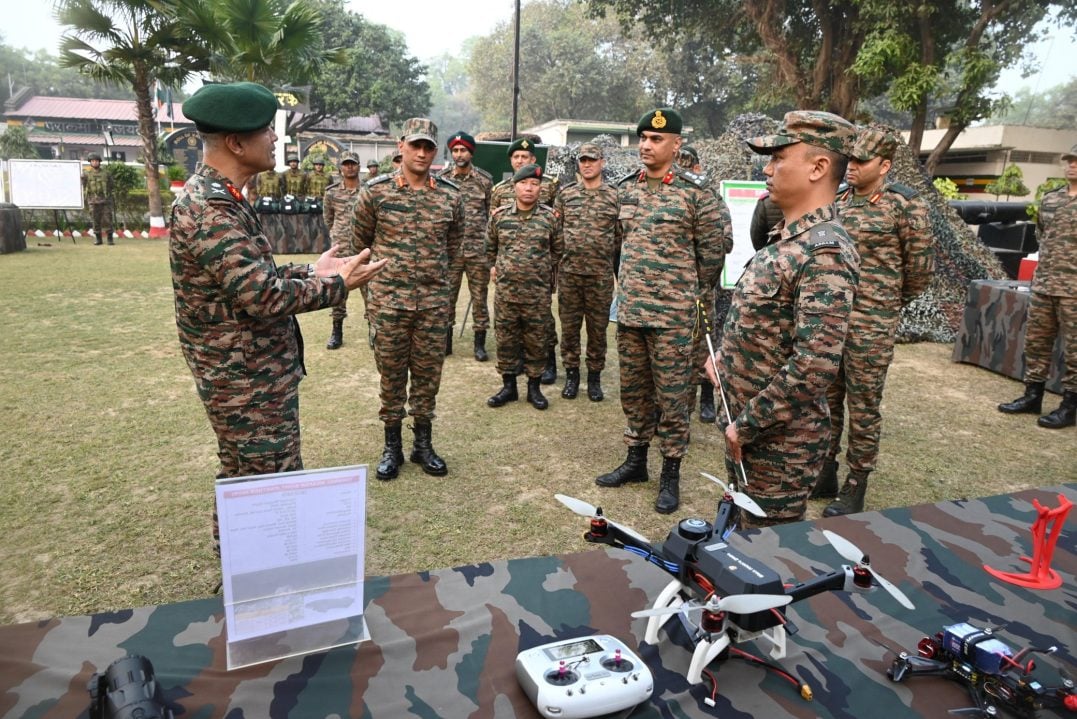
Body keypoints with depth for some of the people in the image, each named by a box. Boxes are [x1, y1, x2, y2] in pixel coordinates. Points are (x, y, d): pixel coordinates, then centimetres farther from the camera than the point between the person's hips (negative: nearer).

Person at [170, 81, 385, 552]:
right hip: (248, 381, -11)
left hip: (249, 372, 11)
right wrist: (336, 285, -17)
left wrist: (311, 272, 9)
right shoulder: (209, 210, -24)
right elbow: (261, 296, -29)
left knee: (243, 477, 23)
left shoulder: (216, 196, 11)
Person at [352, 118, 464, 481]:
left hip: (434, 301, 2)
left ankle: (423, 444, 24)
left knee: (428, 375, 9)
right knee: (391, 374, 8)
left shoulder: (451, 195, 1)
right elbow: (360, 240, 9)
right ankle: (392, 446, 22)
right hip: (388, 299, -1)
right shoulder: (375, 191, -4)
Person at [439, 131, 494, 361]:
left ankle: (480, 343, 15)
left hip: (478, 248, 0)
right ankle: (446, 341, 19)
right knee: (447, 295, 7)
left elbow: (493, 213, 6)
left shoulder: (485, 179, 2)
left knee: (479, 296, 5)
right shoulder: (442, 179, 3)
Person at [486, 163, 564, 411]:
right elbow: (490, 246, 17)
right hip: (505, 290, 1)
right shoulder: (499, 215, 1)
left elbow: (557, 250, 10)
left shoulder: (550, 217, -2)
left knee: (536, 341, 7)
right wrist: (493, 267, 16)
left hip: (538, 292, -1)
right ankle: (508, 386, 22)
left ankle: (534, 388, 21)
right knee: (505, 339, 8)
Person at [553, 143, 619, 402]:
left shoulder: (615, 196, 1)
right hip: (568, 272, 1)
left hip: (601, 274, -1)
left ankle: (594, 377, 21)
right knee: (569, 326, 8)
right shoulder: (565, 193, 6)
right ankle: (571, 374, 22)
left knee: (598, 328, 7)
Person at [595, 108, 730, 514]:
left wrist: (693, 287, 6)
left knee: (672, 395, 3)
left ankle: (671, 473, 16)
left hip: (673, 313, -5)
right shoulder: (625, 189, 9)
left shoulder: (694, 193, -8)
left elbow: (715, 246, -1)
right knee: (633, 390, 15)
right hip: (629, 309, 6)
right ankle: (636, 460, 30)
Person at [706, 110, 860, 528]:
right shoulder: (786, 238, 7)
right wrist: (726, 357, 10)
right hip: (744, 424, 9)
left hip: (780, 439, -9)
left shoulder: (825, 254, -23)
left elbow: (814, 366, -29)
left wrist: (746, 426, -21)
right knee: (739, 529, 25)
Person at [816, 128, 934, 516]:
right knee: (826, 399, 14)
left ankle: (855, 488, 18)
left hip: (870, 325, -6)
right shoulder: (837, 201, 8)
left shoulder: (906, 204, -9)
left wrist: (889, 302, 9)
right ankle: (825, 474, 28)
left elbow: (920, 267, -3)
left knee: (863, 406, 4)